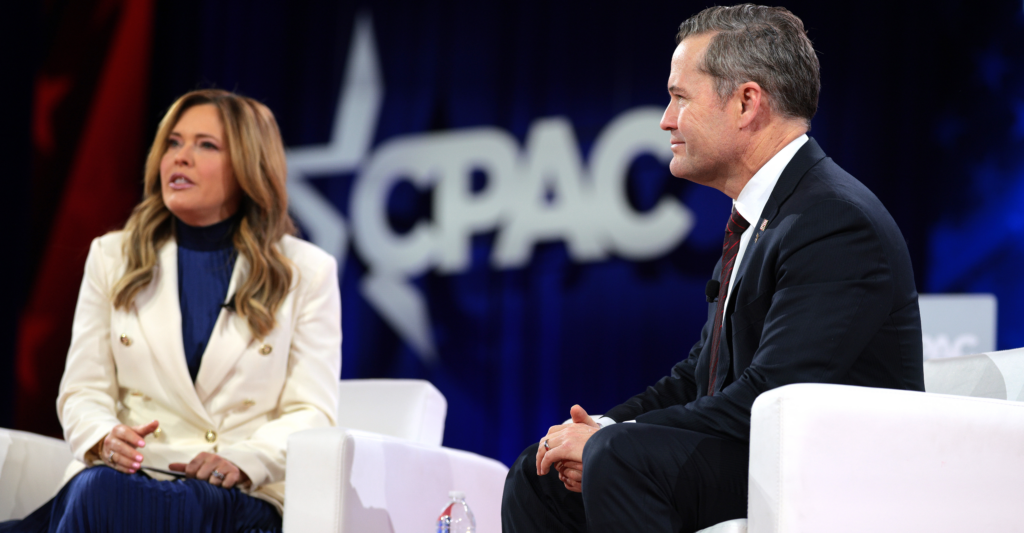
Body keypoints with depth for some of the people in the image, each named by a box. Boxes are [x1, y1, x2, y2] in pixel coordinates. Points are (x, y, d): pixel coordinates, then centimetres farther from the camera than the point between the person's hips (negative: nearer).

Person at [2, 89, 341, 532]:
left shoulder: (307, 271, 10)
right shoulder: (111, 258, 18)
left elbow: (312, 412, 3)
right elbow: (83, 391, 12)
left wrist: (240, 460, -18)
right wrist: (103, 439, -13)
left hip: (242, 496, -3)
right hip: (129, 475, 3)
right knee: (97, 487, -36)